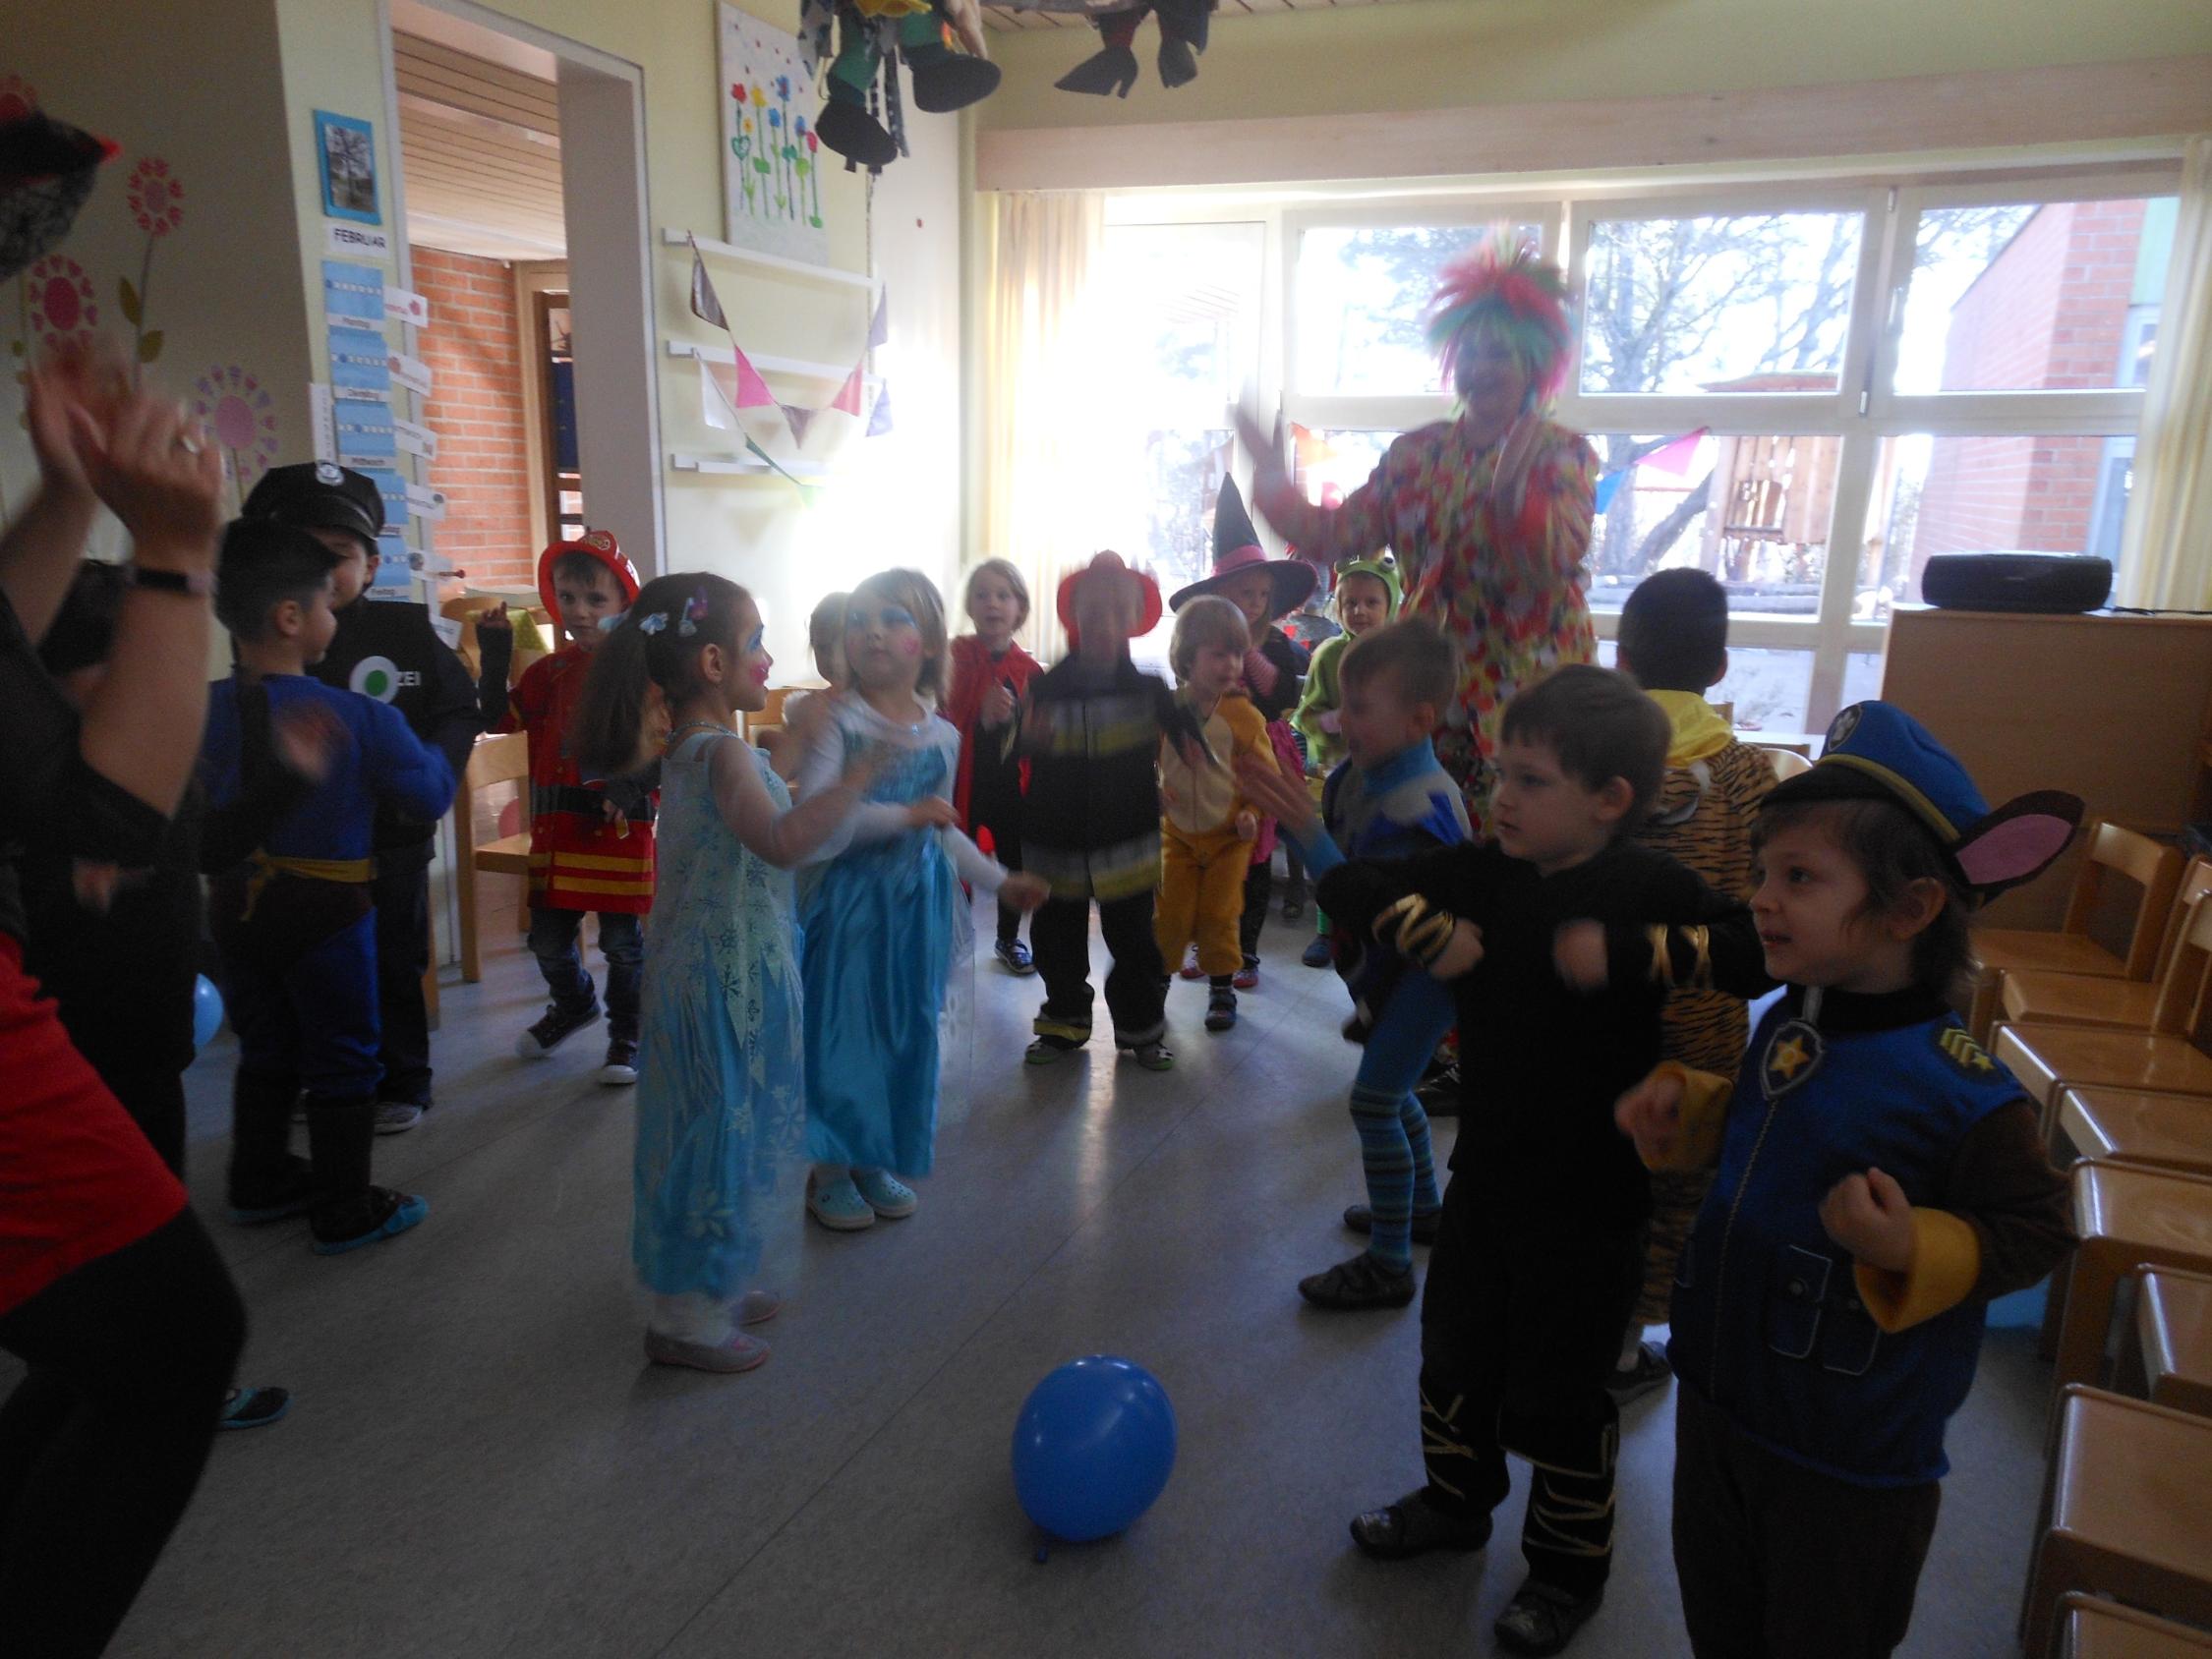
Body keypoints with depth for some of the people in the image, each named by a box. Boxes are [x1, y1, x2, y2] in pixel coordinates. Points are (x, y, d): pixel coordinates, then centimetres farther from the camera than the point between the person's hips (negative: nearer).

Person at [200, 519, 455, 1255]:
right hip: (325, 910, -5)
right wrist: (424, 750, 9)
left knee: (264, 1049, 23)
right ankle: (345, 1213, 18)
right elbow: (432, 794, -9)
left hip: (236, 905, 5)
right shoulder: (360, 719, -19)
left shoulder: (201, 711, -7)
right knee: (342, 1062, 9)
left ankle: (260, 1182, 37)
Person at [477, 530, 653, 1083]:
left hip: (621, 825, -4)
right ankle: (574, 1004, 42)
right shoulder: (549, 672, 8)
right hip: (556, 824, 5)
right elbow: (496, 718, 5)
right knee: (548, 938, 13)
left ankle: (625, 1034, 25)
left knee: (622, 941, 5)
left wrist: (633, 788, -22)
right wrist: (495, 657, -3)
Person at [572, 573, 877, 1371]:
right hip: (732, 977, -10)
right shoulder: (724, 753, -22)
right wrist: (861, 775, -40)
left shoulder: (684, 748, 8)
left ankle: (712, 1285, 35)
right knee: (721, 1134, 2)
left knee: (717, 1132, 20)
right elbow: (781, 842, -39)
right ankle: (687, 1317, 16)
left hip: (706, 968, 10)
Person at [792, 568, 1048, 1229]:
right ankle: (830, 1169, 21)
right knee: (842, 1025, 2)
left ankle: (878, 1161, 30)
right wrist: (901, 816, -26)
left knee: (906, 1028, 12)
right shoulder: (837, 722, -13)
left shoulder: (942, 736, 5)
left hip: (918, 900, 5)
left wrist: (999, 881, 20)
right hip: (849, 898, -5)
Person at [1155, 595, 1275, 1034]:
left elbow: (1265, 770, -6)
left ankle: (1221, 989, 21)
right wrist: (1152, 790, -14)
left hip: (1230, 836, -1)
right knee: (1169, 914, 4)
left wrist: (1254, 812, -19)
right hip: (1178, 833, 1)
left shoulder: (1243, 714, -12)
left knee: (1219, 916, 4)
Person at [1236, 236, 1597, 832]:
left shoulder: (1563, 454, -3)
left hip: (1529, 689, -3)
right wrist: (1273, 480, -11)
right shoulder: (1415, 453, 8)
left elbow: (1559, 560, -20)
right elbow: (1333, 535, 3)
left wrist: (1513, 485, -38)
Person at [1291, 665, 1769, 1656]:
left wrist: (1626, 952, -32)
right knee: (1454, 1351, 22)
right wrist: (1428, 932, -19)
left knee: (1560, 1396, 10)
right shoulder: (1480, 874, -5)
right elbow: (1346, 888, -3)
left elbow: (1757, 949, -26)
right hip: (1485, 1174, 5)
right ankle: (1456, 1501, 47)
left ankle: (1570, 1566, 35)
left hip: (1591, 1200, -5)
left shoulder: (1647, 887, -16)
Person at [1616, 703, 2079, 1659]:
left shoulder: (1958, 1088, -26)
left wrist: (1914, 1249, -32)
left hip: (1852, 1458, -6)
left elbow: (2034, 1229, -18)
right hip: (1721, 1392, 7)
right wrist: (1684, 1109, -3)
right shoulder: (1787, 1029, -4)